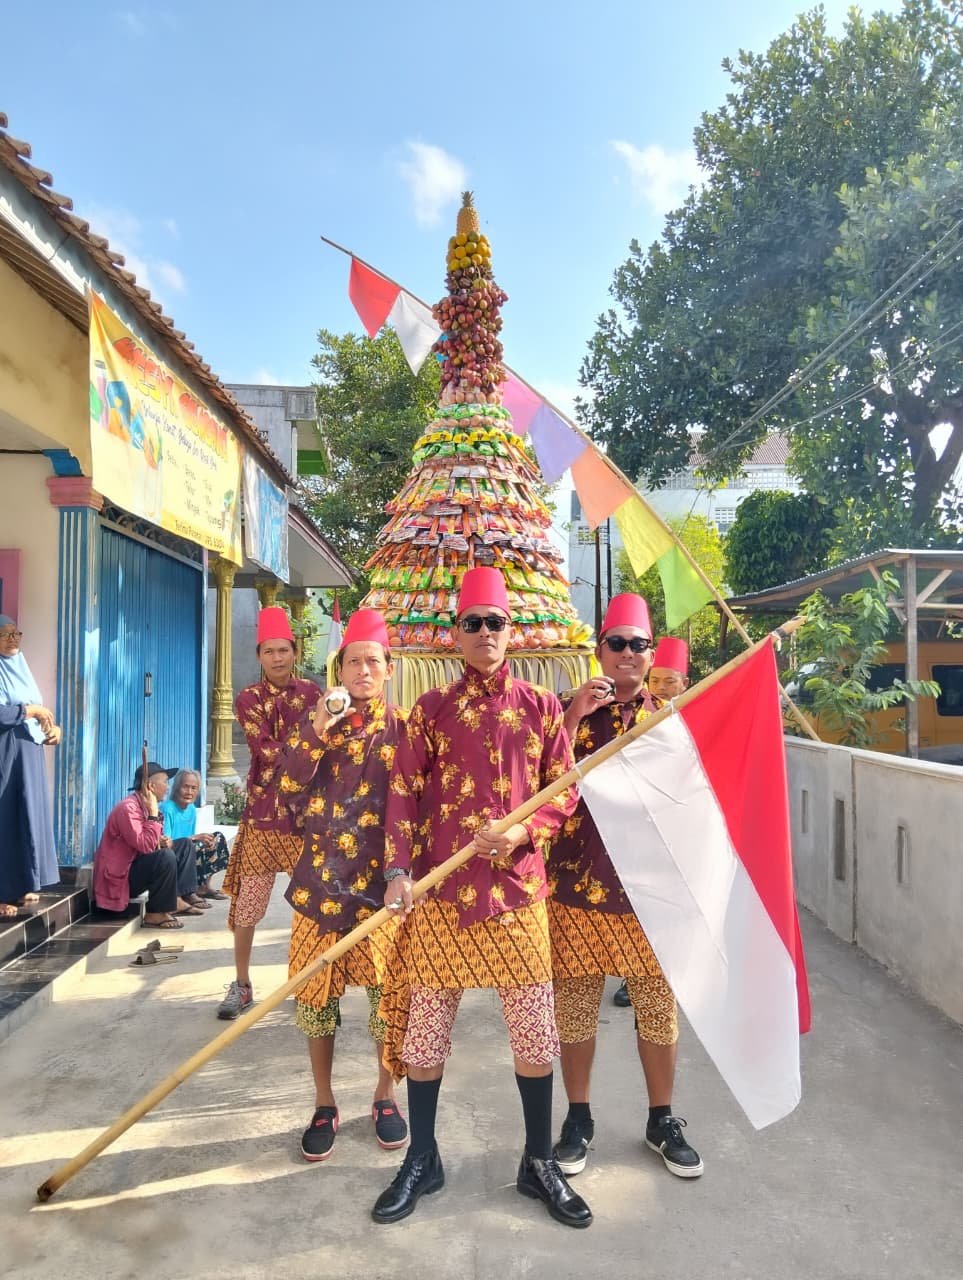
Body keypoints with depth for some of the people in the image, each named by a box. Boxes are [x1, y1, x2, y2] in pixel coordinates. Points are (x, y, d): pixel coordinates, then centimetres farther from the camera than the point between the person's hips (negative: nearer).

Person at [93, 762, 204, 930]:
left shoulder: (145, 805, 6)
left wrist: (162, 842, -7)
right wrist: (153, 813, -25)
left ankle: (178, 898, 1)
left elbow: (152, 843, 15)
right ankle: (155, 914, -17)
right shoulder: (128, 808, -23)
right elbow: (145, 846, -32)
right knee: (166, 857, -31)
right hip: (120, 876, -10)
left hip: (135, 864, 10)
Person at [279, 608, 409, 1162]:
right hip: (322, 876, 2)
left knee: (388, 990, 6)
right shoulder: (320, 722, 7)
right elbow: (289, 783, -6)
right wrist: (318, 732, -19)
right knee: (317, 991, 9)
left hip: (379, 878, -2)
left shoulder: (402, 728, 0)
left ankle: (386, 1096, 28)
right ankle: (325, 1105, 26)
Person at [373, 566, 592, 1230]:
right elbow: (404, 795, 0)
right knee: (425, 1028, 10)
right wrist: (399, 869, -11)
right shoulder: (431, 709, 2)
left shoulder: (540, 705, 4)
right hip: (442, 890, 0)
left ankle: (540, 1162, 29)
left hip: (518, 888, 1)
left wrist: (522, 831, -13)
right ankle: (422, 1161, 31)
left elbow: (564, 791, 4)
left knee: (535, 1031, 8)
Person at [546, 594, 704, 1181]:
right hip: (580, 883, -1)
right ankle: (579, 1119, 30)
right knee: (575, 1006, 10)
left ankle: (663, 1120, 32)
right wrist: (574, 718, -18)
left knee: (659, 1006, 12)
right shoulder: (570, 710, 1)